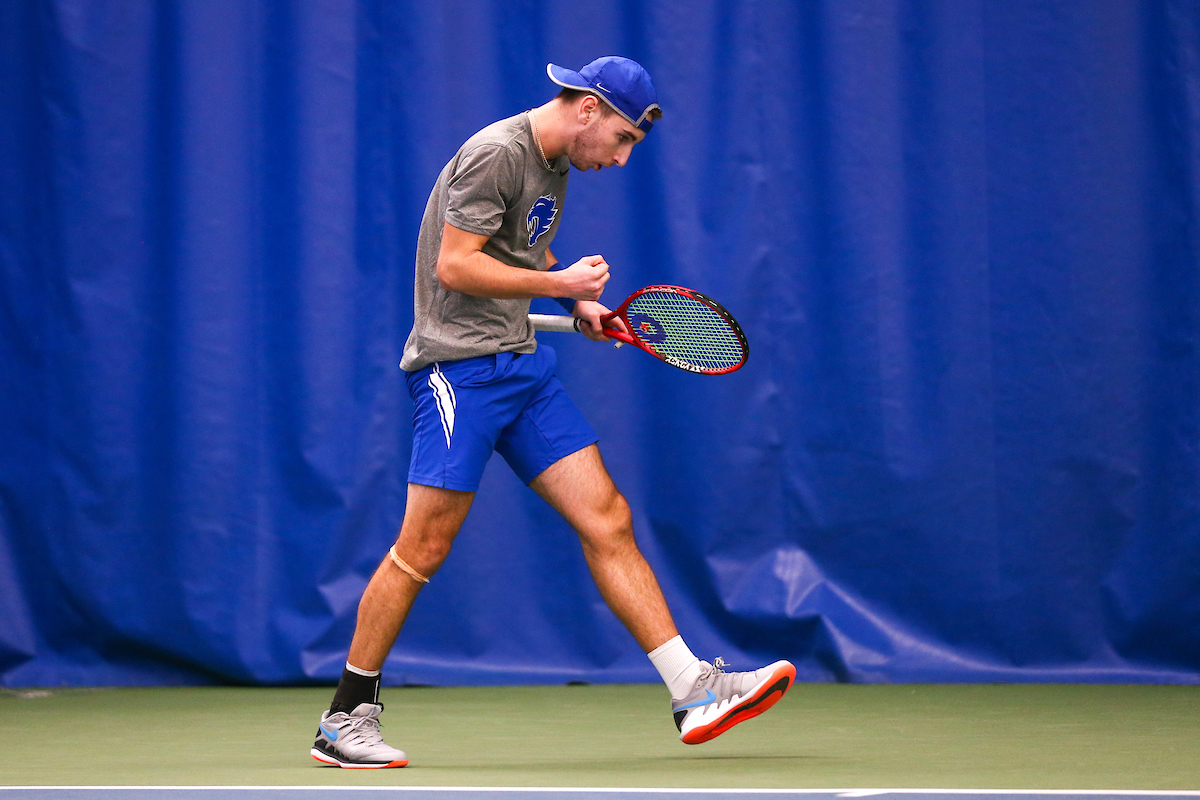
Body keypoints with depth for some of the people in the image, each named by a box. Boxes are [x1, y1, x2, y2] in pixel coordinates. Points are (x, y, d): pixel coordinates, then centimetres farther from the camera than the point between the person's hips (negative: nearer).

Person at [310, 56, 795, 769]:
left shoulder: (554, 165, 15)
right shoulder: (495, 154, -14)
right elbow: (454, 266, -19)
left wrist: (581, 304, 12)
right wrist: (560, 283, -16)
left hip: (525, 364, 9)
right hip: (460, 363, -9)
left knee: (609, 521, 0)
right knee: (423, 548, -8)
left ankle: (693, 691, -2)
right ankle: (346, 720, 3)